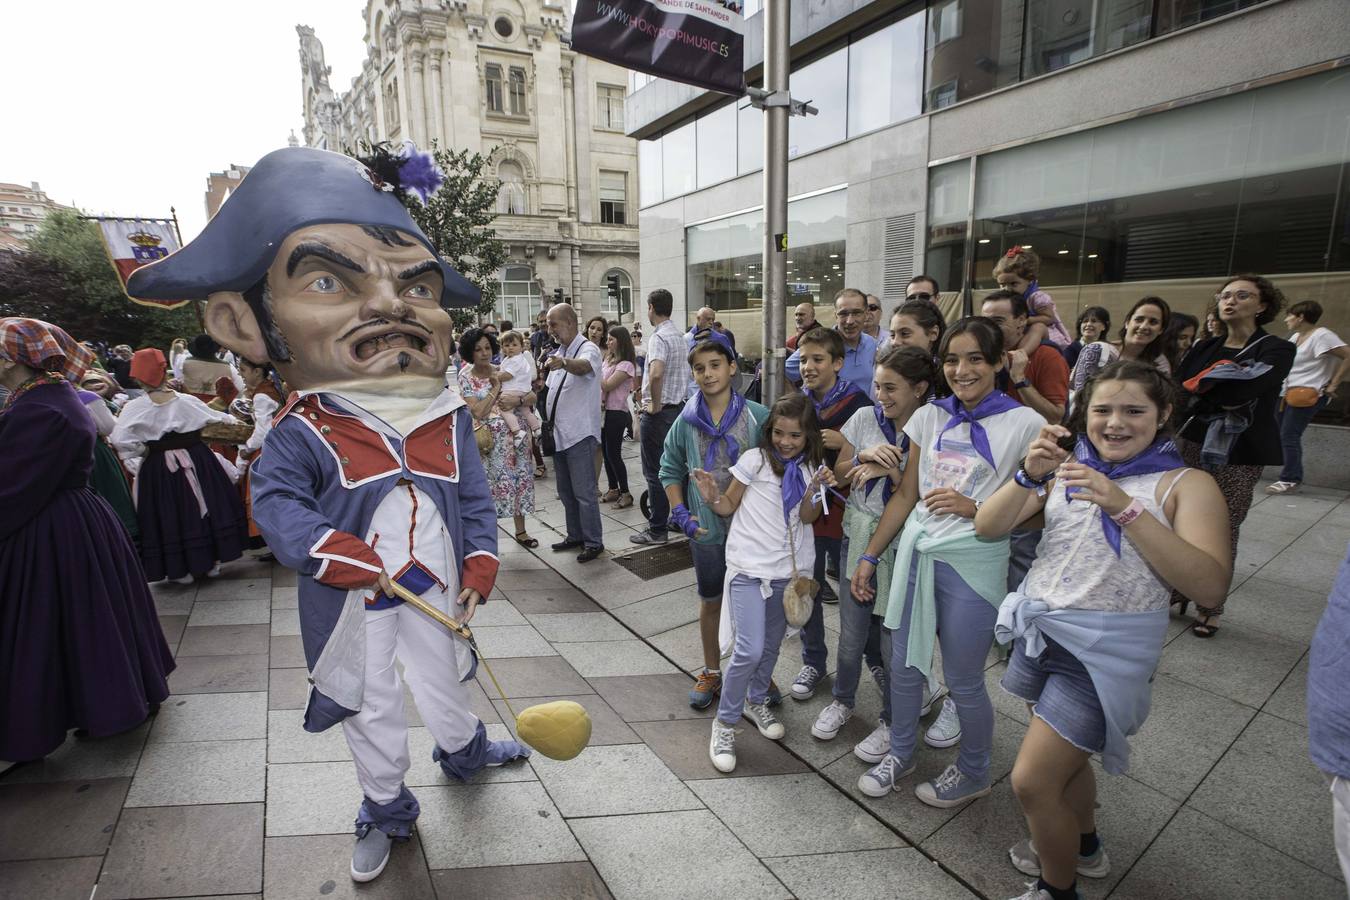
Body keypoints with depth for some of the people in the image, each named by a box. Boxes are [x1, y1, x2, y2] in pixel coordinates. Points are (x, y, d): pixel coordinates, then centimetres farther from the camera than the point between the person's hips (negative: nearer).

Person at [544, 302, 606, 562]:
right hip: (559, 433, 9)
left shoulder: (588, 348, -12)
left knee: (584, 492, -4)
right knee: (566, 492, 16)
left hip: (580, 433, -9)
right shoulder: (558, 352, 15)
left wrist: (564, 362, -58)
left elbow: (584, 366, -37)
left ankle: (593, 542, 7)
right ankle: (575, 535, 29)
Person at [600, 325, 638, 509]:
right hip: (604, 411, 8)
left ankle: (625, 493, 7)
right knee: (606, 452, 12)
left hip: (616, 414, -8)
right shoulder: (609, 359, 12)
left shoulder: (626, 364, -13)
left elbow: (607, 386, -18)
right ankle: (613, 489, 24)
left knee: (613, 454, -4)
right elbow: (601, 386, 12)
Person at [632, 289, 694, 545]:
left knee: (655, 472, -1)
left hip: (658, 413, -9)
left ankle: (657, 530, 6)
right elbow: (690, 373, 21)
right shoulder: (681, 336, 12)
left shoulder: (658, 337, -17)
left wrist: (655, 405, -22)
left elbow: (656, 374, -34)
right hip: (679, 407, 9)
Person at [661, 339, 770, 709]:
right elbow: (670, 469, 6)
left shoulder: (757, 416, -8)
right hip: (707, 527, 1)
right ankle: (711, 671, 35)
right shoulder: (687, 421, -4)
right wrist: (679, 512, -4)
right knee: (711, 601, 15)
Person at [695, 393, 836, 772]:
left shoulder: (812, 467, 3)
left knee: (771, 645, 18)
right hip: (749, 568, -5)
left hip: (788, 569, 5)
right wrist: (712, 498, -24)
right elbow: (729, 506, -4)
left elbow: (807, 518, -4)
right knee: (749, 651, -12)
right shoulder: (755, 459, -9)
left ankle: (756, 702, 43)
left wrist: (816, 489, -20)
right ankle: (725, 723, 9)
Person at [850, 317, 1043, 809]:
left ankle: (974, 772, 36)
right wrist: (870, 555, 9)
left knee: (963, 681, 9)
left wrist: (972, 507, -17)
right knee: (903, 666, 15)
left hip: (973, 564, -4)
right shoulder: (929, 416, 6)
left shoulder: (1025, 424, -7)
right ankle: (899, 754, 39)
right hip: (915, 553, 5)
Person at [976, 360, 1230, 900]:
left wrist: (1125, 508, -27)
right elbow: (987, 529, -4)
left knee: (1032, 781, -2)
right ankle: (1082, 848, 52)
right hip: (1041, 630, 5)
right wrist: (1029, 476, -21)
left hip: (1107, 648, -4)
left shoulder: (1186, 485, -7)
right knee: (1066, 752, 24)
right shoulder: (1065, 470, 3)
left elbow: (1210, 586, -20)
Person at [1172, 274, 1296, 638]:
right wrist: (1220, 400, -14)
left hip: (1239, 454, -4)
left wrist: (1199, 386, -7)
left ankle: (1209, 609, 14)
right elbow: (1176, 391, 1)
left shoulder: (1277, 349, -1)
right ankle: (1175, 592, 20)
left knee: (1223, 532, 2)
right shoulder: (1205, 347, 12)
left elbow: (1245, 387, -20)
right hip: (1193, 444, 4)